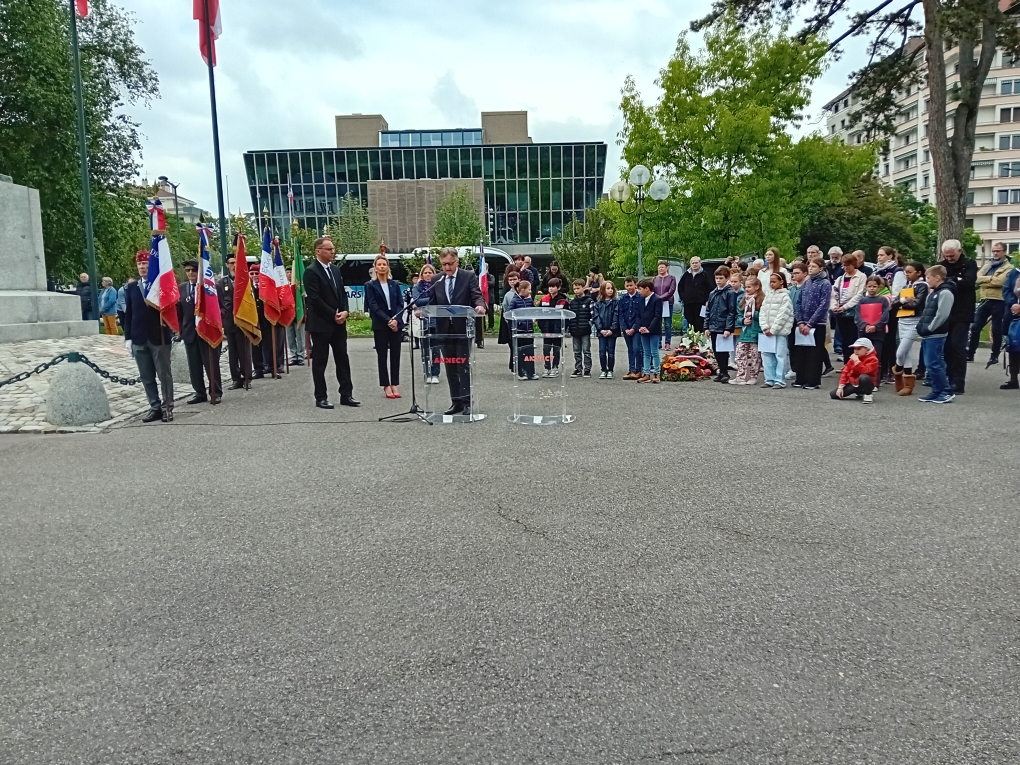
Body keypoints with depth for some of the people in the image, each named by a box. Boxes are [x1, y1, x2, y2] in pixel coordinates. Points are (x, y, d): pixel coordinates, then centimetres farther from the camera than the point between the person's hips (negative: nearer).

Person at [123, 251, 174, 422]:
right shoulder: (131, 287, 11)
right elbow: (128, 314, 10)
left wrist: (171, 332, -15)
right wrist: (128, 337, 4)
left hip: (159, 336, -4)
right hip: (139, 339, 4)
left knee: (164, 374, 2)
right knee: (146, 377, 7)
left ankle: (167, 408, 10)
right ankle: (155, 407, 14)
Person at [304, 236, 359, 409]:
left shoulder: (335, 270, 13)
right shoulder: (311, 271, -11)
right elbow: (315, 299, -17)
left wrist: (345, 311, -3)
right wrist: (333, 315, -15)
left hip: (338, 322, 7)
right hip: (321, 323, -7)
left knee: (342, 359, 8)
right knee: (320, 362, 2)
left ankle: (346, 395, 13)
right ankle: (321, 398, 9)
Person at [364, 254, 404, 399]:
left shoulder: (394, 285, 9)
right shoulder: (370, 285, 0)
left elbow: (401, 304, 4)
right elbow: (373, 306, -7)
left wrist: (396, 320, -12)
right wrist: (388, 320, -15)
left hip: (396, 324, 3)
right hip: (380, 325, -3)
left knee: (395, 354, 4)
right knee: (382, 355, 2)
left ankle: (395, 384, 10)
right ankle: (386, 386, 8)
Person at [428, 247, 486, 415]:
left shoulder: (469, 276, -1)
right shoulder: (436, 280, 9)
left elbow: (477, 296, -10)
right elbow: (432, 304, 8)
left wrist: (480, 306, -32)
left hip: (463, 328, -4)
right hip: (445, 329, 4)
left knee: (463, 365, -2)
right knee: (450, 367, 9)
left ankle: (466, 402, 4)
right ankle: (456, 401, 16)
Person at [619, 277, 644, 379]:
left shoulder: (640, 298, -4)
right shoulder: (623, 298, 7)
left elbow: (641, 315, -7)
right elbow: (621, 315, 5)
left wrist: (634, 328, -12)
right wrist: (625, 329, -5)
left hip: (637, 328, -4)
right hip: (626, 329, 4)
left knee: (636, 349, -9)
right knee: (630, 350, 9)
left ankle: (638, 371, 0)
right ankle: (631, 370, 13)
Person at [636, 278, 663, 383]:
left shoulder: (657, 300, -10)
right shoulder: (642, 299, 11)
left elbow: (657, 316, -14)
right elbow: (639, 315, 12)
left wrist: (649, 329, -18)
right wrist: (640, 327, -4)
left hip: (654, 331, -7)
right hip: (643, 330, 7)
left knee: (654, 352, -2)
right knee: (646, 353, 9)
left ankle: (656, 374, 5)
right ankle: (646, 374, 13)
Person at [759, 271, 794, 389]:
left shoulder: (785, 296, -6)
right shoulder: (768, 295, 14)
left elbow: (783, 315, -13)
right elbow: (763, 312, 8)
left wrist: (773, 330, -13)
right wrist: (765, 327, -5)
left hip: (780, 331, -7)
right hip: (768, 331, 7)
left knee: (780, 355, -5)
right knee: (766, 354, 6)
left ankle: (780, 381, 0)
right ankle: (769, 379, 14)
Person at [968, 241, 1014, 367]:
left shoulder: (1008, 267, -2)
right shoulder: (988, 265, 15)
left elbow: (999, 281, -19)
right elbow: (977, 278, -1)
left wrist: (985, 280, -10)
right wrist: (990, 278, -14)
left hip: (998, 301, -5)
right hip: (985, 300, 5)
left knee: (996, 330, 1)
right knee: (975, 327, 3)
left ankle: (994, 356, 11)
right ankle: (970, 353, 11)